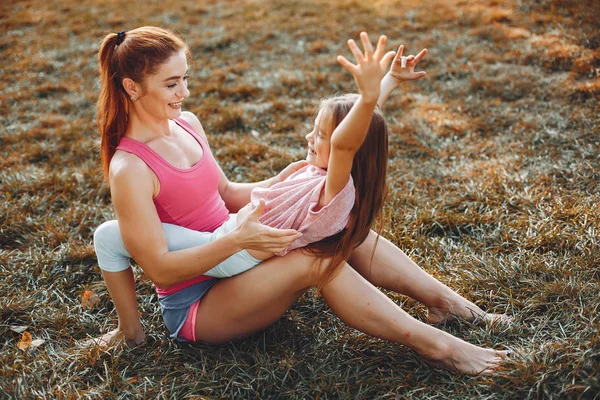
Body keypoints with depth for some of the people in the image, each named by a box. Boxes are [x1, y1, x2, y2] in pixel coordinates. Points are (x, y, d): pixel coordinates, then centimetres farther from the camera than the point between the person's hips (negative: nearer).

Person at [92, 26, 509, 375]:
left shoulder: (186, 124, 3)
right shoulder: (129, 170, -22)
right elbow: (160, 268, -21)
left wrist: (278, 185, -3)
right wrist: (237, 240, -31)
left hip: (231, 266, 8)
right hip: (196, 305, -7)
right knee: (312, 260, -28)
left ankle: (448, 303, -4)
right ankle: (431, 344, -20)